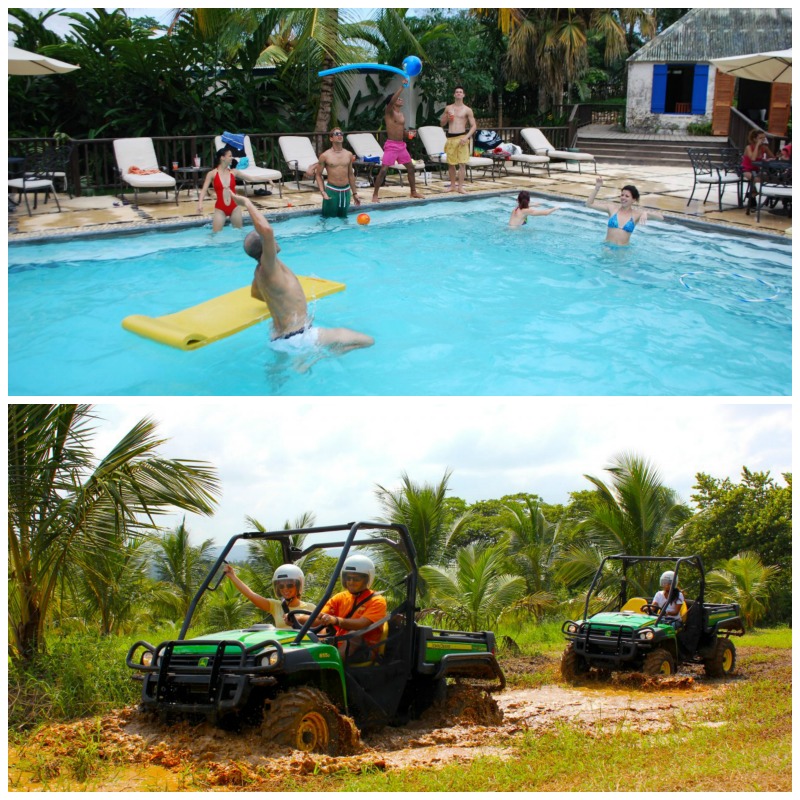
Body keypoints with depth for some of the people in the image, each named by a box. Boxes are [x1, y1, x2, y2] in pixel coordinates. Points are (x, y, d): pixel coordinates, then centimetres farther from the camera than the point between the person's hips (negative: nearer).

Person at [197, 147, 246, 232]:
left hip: (234, 207, 3)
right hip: (220, 208, -3)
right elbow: (204, 189, -10)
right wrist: (200, 203, -26)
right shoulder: (212, 174, -6)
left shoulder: (233, 172, 3)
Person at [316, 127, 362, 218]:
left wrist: (354, 193, 17)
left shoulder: (349, 155, 7)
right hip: (331, 190, -4)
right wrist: (323, 192, -12)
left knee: (343, 217, 10)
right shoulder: (325, 156, -5)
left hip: (346, 191, 4)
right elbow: (318, 175, 0)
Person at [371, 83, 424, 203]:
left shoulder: (401, 114, 15)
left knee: (411, 167, 12)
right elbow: (391, 101, -29)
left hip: (402, 145, 8)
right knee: (383, 170, -11)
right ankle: (375, 195, -7)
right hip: (391, 145, -8)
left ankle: (413, 192, 25)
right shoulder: (389, 111, -7)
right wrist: (402, 87, -31)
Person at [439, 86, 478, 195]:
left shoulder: (467, 110, 2)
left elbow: (474, 126, 0)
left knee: (462, 163, -9)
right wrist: (447, 118, -4)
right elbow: (442, 124, 18)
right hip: (450, 138, 3)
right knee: (450, 163, 7)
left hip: (461, 137, -3)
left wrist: (467, 137, -14)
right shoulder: (448, 108, 11)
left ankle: (460, 187, -8)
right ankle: (453, 185, 17)